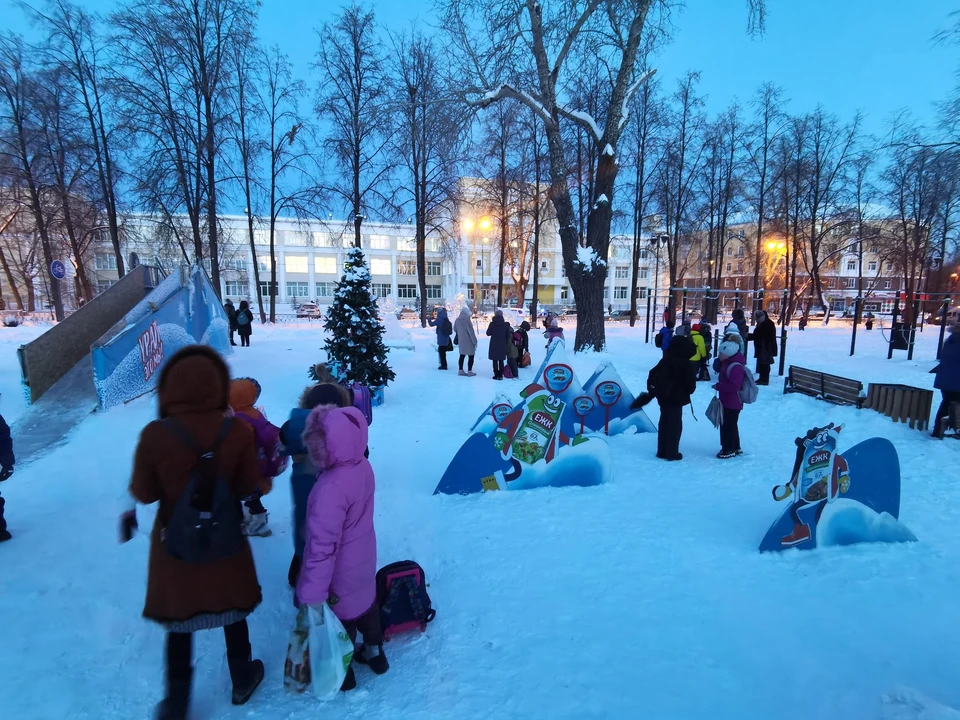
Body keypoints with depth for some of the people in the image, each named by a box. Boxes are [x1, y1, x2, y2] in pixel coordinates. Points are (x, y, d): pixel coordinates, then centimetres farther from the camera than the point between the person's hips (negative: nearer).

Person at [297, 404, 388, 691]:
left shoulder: (331, 488, -38)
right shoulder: (362, 466, -14)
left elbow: (323, 546, -33)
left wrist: (311, 596, -26)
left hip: (341, 571, -6)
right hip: (362, 560, 7)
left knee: (339, 617, 21)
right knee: (365, 602, 30)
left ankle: (341, 672, 47)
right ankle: (375, 652, 54)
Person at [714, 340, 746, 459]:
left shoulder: (735, 367, -25)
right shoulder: (728, 363, 10)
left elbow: (734, 386, -32)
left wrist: (718, 386, -24)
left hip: (732, 402, -11)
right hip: (728, 401, 11)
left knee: (727, 425, -1)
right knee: (730, 425, 20)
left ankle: (729, 450, 10)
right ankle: (735, 447, 33)